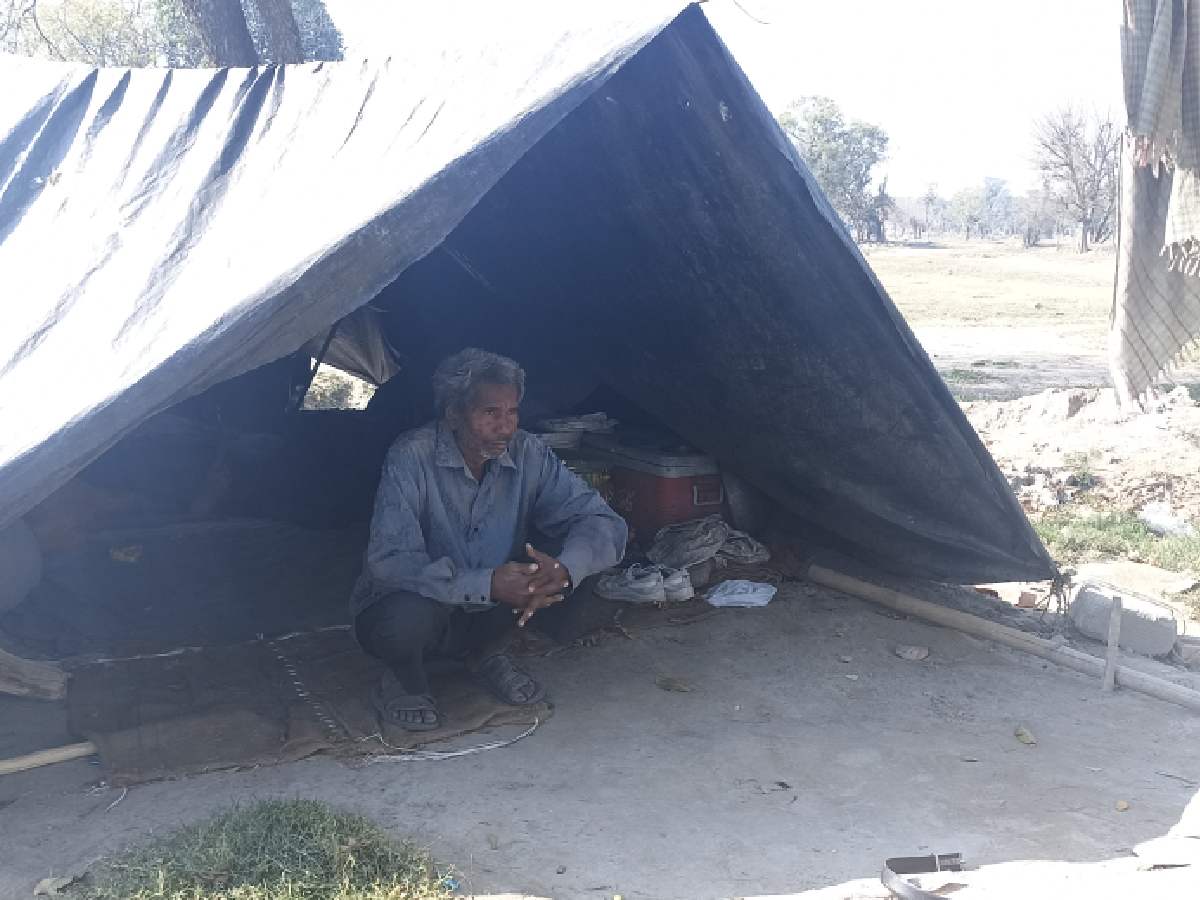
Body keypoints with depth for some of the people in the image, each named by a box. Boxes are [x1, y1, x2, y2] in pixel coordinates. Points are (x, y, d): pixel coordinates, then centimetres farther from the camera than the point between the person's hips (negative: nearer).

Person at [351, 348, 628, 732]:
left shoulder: (528, 454, -12)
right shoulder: (412, 456, -25)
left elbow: (604, 523, -15)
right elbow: (390, 559, -32)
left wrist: (564, 569, -38)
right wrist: (487, 584, -44)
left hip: (480, 615, 4)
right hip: (401, 609, -3)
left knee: (544, 576, -21)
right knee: (411, 613, -37)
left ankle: (485, 655, 7)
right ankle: (403, 680, 0)